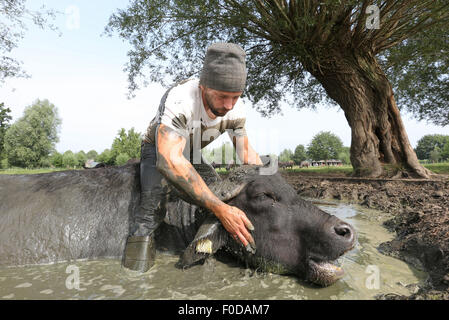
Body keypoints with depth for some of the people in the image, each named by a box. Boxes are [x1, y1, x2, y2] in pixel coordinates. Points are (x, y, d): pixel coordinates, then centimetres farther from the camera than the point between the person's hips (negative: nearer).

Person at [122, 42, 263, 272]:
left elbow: (247, 152, -9)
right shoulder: (179, 100, -39)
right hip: (159, 151, -5)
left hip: (193, 155, 6)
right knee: (153, 209, -27)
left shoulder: (236, 107, -19)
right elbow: (169, 160, -50)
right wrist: (220, 209, -54)